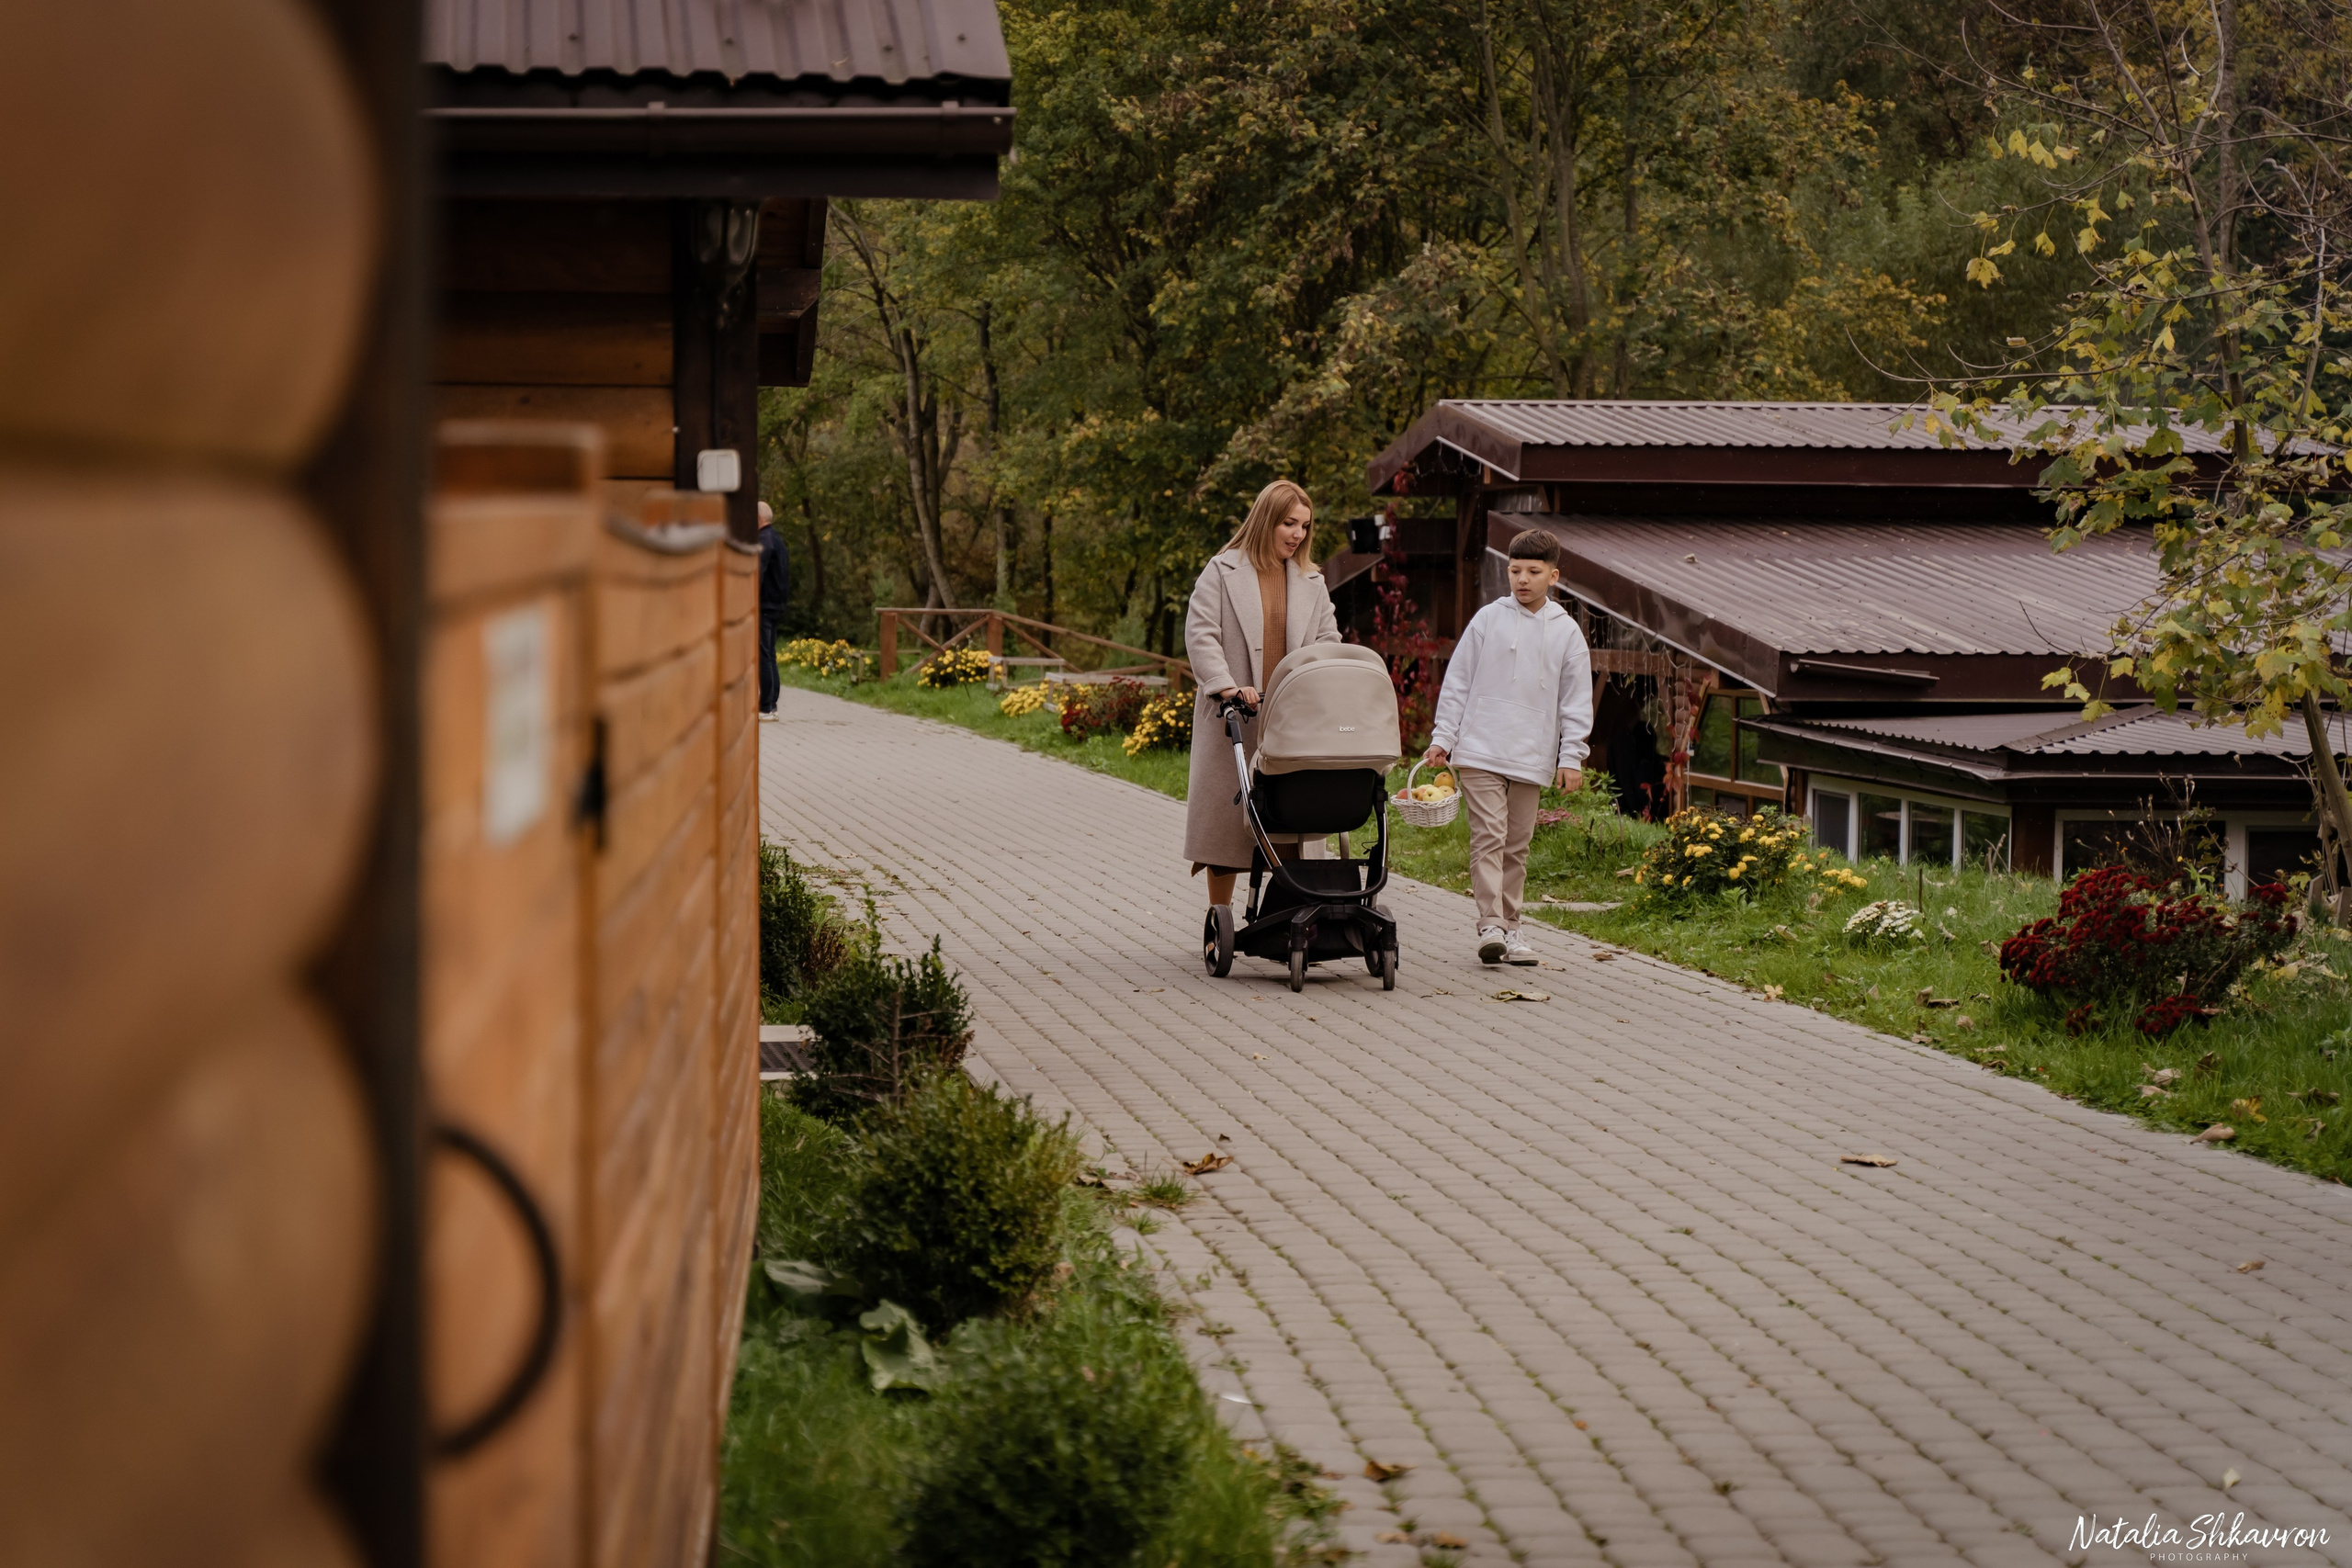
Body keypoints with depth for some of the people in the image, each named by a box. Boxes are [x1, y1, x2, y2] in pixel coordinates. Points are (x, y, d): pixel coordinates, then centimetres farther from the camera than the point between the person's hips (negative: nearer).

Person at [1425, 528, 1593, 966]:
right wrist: (1443, 738, 2)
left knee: (1517, 845, 8)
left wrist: (1571, 757, 3)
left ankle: (1509, 926, 16)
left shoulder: (1566, 632, 6)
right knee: (1489, 835, -11)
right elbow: (1457, 682, 6)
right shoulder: (1488, 620, 2)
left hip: (1532, 759, 2)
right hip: (1479, 750, -2)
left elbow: (1576, 700, 8)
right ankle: (1490, 925, -15)